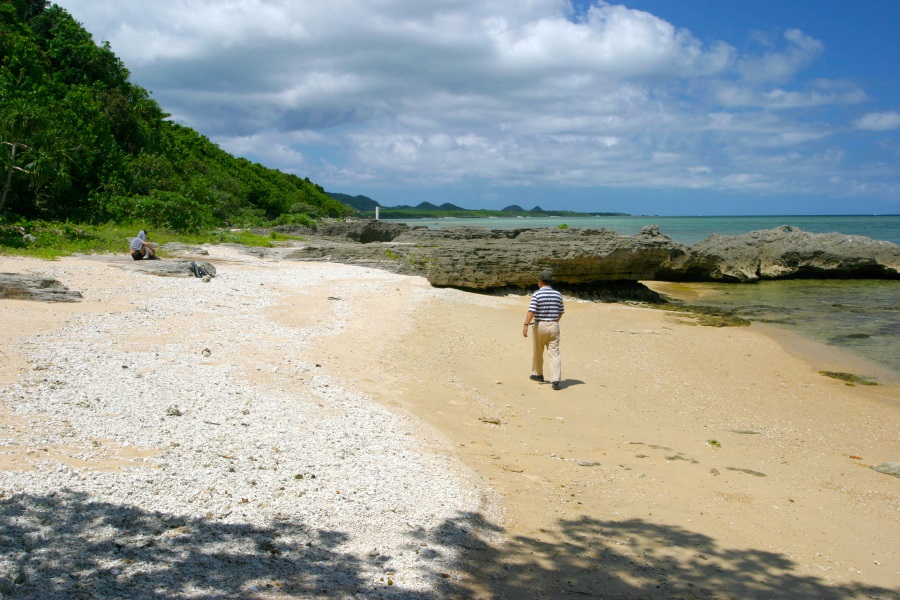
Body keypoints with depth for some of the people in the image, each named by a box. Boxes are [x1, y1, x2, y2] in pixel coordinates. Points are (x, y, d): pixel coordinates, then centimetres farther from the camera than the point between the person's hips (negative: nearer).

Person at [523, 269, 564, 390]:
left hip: (540, 326, -3)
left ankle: (538, 374, 34)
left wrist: (526, 326, -22)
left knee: (538, 353, 18)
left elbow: (531, 311, -19)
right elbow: (561, 313, 13)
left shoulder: (537, 294, -9)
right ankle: (556, 380, -14)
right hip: (554, 326, 3)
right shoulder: (558, 294, 5)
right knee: (554, 354, -2)